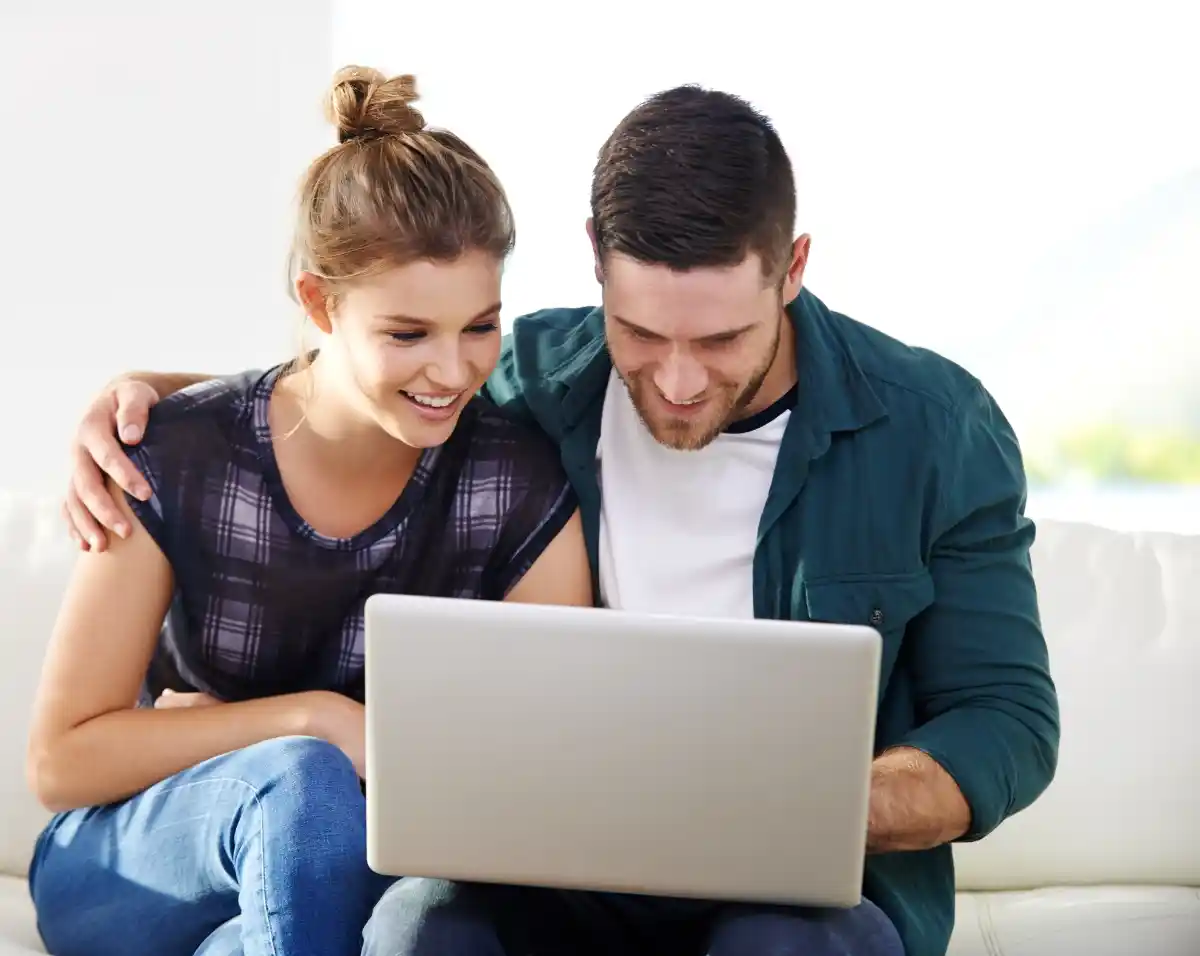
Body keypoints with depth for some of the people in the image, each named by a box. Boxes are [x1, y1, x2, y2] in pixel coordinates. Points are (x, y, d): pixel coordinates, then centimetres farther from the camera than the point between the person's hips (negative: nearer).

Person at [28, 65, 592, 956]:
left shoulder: (521, 486, -12)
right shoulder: (180, 458, -14)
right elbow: (63, 759, -10)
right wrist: (308, 720, -22)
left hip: (348, 863, 1)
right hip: (133, 872, -1)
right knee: (300, 780, -35)